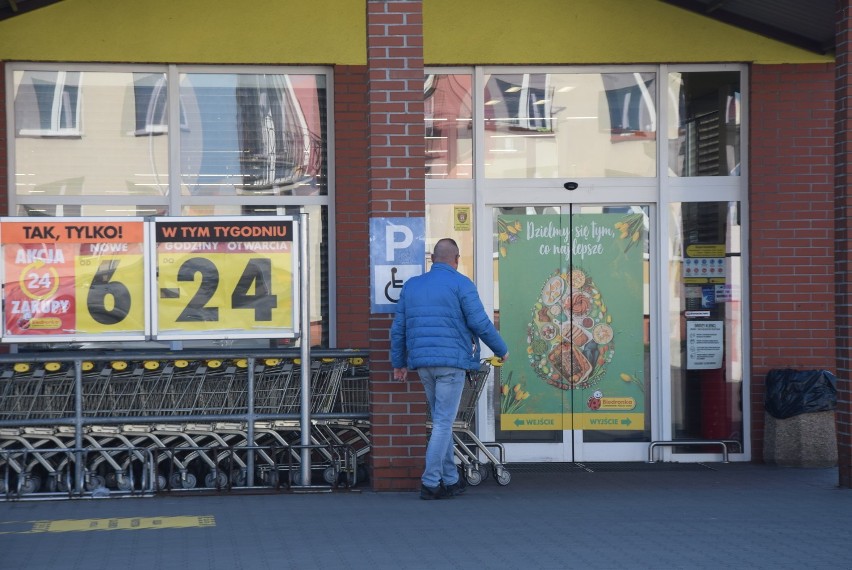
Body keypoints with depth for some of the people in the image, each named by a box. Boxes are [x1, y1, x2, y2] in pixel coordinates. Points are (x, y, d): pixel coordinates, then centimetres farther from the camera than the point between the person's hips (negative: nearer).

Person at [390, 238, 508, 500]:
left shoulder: (411, 285, 13)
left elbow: (398, 328, 15)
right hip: (452, 361, -6)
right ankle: (430, 483, -8)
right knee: (443, 423, -4)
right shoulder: (461, 284, -4)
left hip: (423, 364, 6)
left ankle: (450, 480, 18)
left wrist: (399, 363, 23)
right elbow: (480, 323, -8)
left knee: (441, 421, 15)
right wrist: (501, 350, 5)